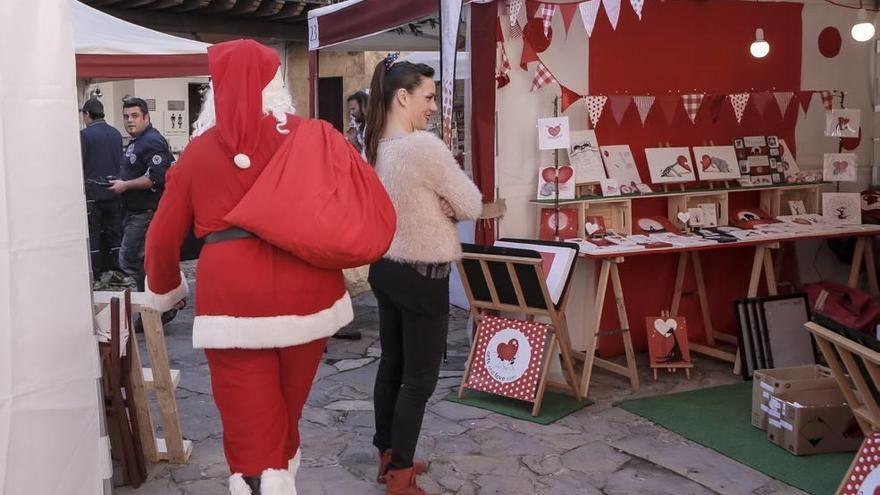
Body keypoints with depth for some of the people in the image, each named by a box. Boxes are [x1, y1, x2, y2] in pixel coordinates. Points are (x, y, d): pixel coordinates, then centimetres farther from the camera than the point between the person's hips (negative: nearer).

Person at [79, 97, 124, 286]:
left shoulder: (85, 135, -11)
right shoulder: (116, 133, 6)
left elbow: (79, 165, -11)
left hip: (92, 192, -5)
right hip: (114, 191, 5)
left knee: (93, 234, 3)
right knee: (115, 232, 10)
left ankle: (96, 276, 5)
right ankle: (118, 271, 12)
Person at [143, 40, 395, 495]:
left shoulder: (198, 151, 1)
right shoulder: (311, 138, 0)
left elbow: (163, 237, 9)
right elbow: (370, 212, -2)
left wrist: (164, 289, 27)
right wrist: (335, 256, 16)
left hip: (232, 303, -2)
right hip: (306, 297, 2)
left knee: (250, 427, 6)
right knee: (286, 413, 22)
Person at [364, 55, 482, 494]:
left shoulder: (373, 148, 4)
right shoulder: (424, 146, -22)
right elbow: (471, 206, -14)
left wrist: (434, 206, -3)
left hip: (384, 267, 9)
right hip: (422, 275, -9)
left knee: (392, 364, 18)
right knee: (420, 377, 2)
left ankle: (387, 456, 30)